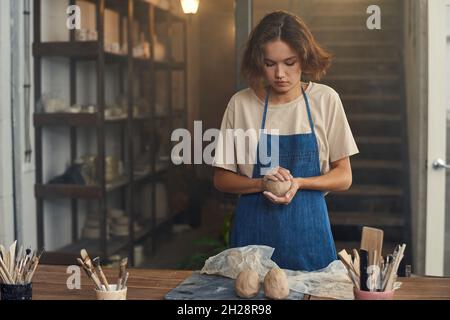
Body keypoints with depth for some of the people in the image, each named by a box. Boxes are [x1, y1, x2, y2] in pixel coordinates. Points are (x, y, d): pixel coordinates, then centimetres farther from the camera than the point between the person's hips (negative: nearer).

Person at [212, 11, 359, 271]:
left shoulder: (325, 100, -2)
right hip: (254, 230, 0)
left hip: (307, 230, 0)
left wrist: (298, 183, -17)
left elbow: (344, 177, 1)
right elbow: (221, 179, 4)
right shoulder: (241, 104, -2)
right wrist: (262, 183, -15)